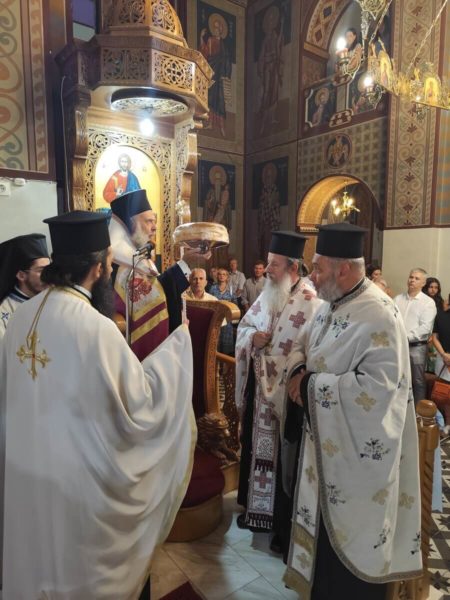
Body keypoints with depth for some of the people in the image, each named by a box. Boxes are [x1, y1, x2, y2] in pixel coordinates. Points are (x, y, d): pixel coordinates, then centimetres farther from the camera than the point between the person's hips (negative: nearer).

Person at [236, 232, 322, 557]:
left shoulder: (310, 304, -17)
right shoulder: (267, 295, 7)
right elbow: (244, 325, 13)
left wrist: (269, 352, -20)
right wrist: (252, 336, -9)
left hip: (286, 392, -7)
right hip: (258, 387, 8)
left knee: (284, 456, 7)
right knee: (257, 449, 21)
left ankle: (286, 524, 28)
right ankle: (257, 507, 43)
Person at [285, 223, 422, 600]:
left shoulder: (379, 316, -24)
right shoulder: (332, 306, 3)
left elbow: (377, 386, -30)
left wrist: (312, 385, -24)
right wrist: (302, 374, -7)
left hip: (358, 447, -8)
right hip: (328, 435, 9)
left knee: (351, 532, 12)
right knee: (327, 523, 24)